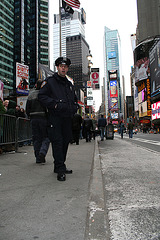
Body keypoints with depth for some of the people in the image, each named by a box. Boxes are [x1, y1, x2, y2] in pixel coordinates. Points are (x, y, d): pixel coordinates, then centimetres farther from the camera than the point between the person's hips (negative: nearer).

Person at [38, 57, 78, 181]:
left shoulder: (69, 84, 22)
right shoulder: (50, 81, 2)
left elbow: (75, 99, 30)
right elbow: (42, 96, -6)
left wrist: (74, 108, 11)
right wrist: (54, 104, -16)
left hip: (67, 118, 7)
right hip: (55, 117, -6)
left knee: (65, 141, 10)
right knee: (57, 142, -10)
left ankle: (60, 166, 23)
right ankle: (60, 170, -7)